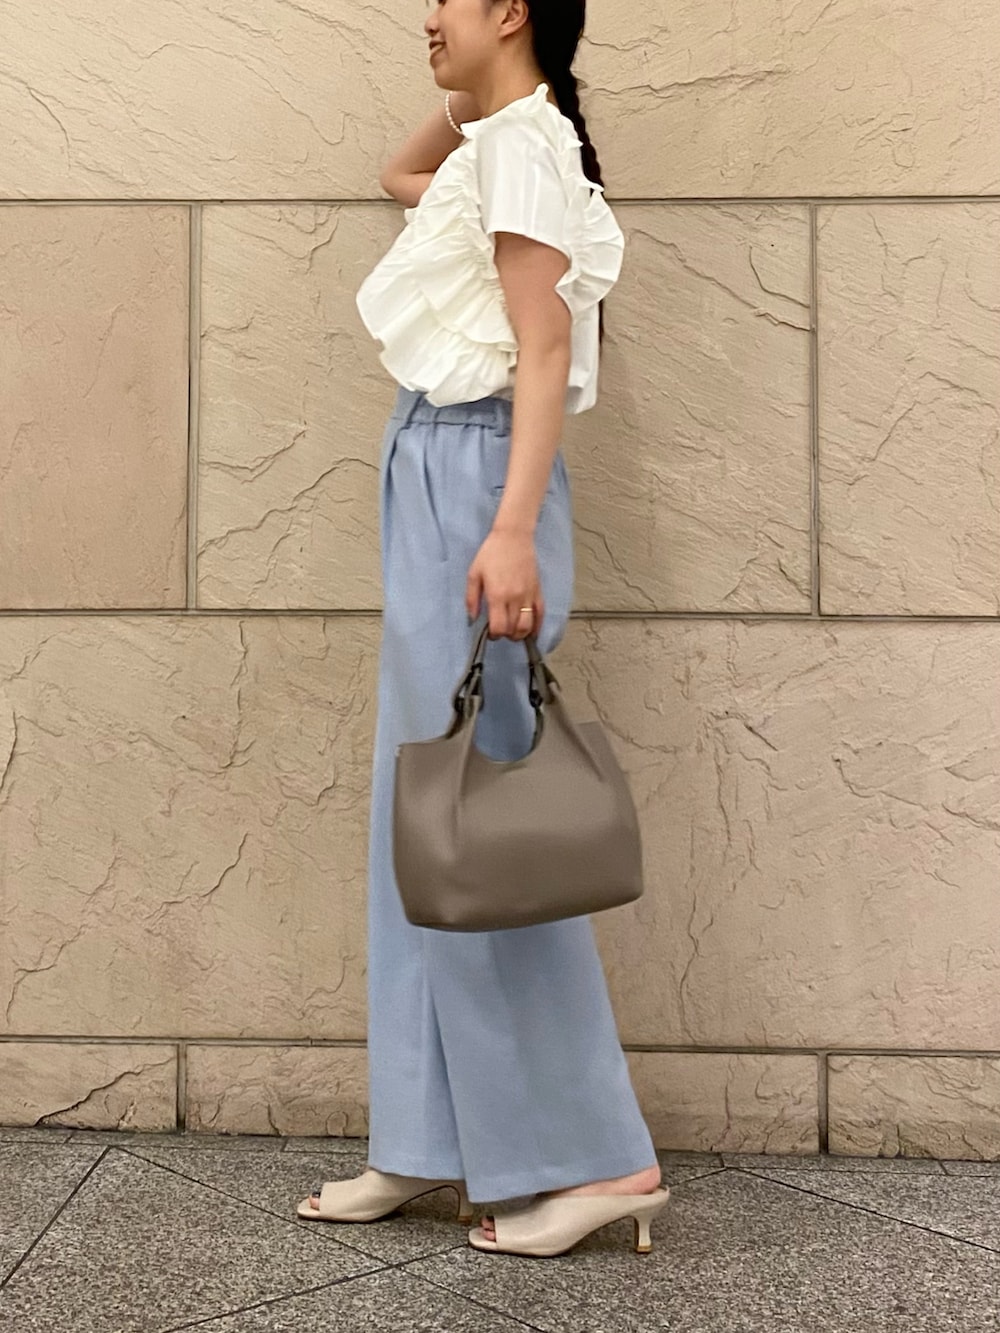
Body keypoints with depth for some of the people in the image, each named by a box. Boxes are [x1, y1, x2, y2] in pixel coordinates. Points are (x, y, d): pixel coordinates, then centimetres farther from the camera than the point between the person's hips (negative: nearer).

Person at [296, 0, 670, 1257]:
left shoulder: (524, 142, -7)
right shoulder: (494, 143, 19)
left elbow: (545, 344, -17)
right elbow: (400, 175, 42)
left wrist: (513, 528, -26)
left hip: (475, 473, -10)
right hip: (435, 473, 10)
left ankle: (593, 1154, 0)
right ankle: (431, 1139, 16)